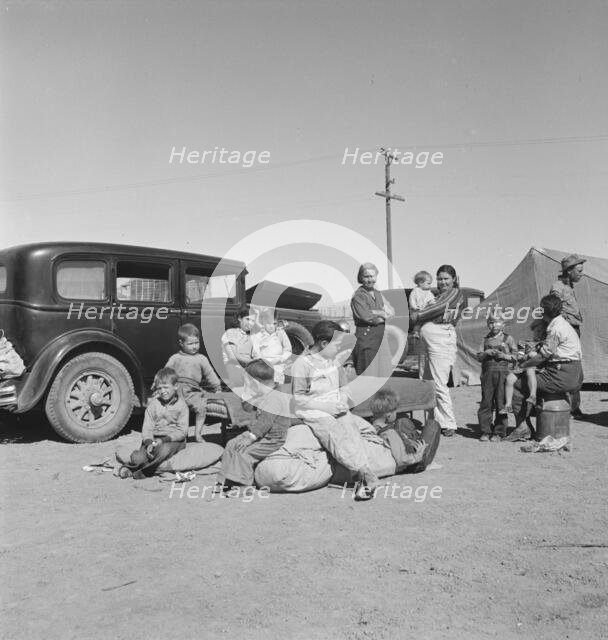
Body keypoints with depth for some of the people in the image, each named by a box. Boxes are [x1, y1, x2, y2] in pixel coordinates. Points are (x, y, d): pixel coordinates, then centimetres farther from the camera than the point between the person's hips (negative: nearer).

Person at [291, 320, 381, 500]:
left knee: (352, 430, -23)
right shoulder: (303, 364, -9)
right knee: (335, 435, -31)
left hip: (337, 409, 6)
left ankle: (363, 480, -35)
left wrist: (343, 401, 0)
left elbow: (343, 386, 23)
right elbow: (298, 399, -12)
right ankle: (366, 474, -40)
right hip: (314, 413, -6)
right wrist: (327, 406, -17)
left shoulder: (333, 360, 14)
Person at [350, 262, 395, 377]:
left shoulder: (378, 294, 16)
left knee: (384, 374, 7)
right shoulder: (358, 296, -6)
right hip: (366, 339, -7)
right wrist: (384, 315, -4)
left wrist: (375, 312, -10)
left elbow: (391, 311, 6)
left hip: (381, 338, 7)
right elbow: (367, 317, -17)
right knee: (368, 375, -6)